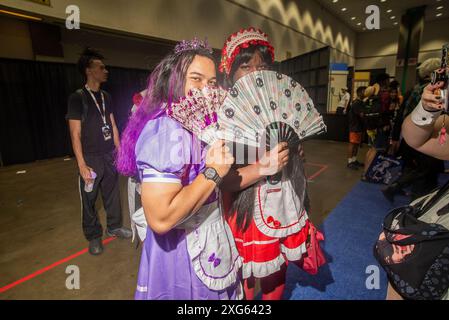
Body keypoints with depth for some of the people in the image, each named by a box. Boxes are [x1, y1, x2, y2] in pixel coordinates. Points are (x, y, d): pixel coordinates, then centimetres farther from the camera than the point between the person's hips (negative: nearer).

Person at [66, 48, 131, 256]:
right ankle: (94, 236, 24)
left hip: (109, 156, 5)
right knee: (89, 199, 6)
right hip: (91, 158, -5)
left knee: (112, 193, 13)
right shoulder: (77, 98, -7)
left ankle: (114, 227, 32)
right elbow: (75, 134, -11)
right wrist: (82, 165, -15)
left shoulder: (106, 97, 10)